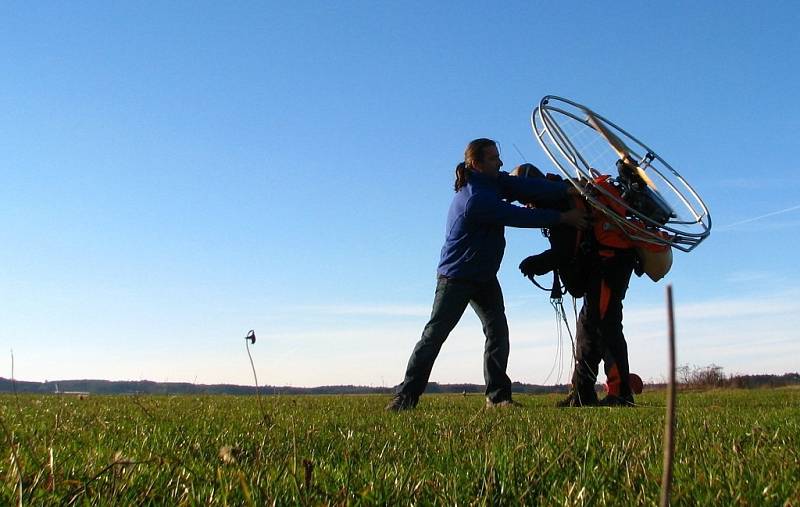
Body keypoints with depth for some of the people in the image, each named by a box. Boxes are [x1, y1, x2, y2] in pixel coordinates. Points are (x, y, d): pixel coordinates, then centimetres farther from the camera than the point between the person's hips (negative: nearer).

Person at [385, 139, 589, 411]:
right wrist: (563, 218, -17)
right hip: (456, 276, -9)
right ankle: (406, 395, -1)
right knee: (435, 334, -6)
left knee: (498, 332, 0)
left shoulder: (494, 181, 2)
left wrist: (567, 189, -20)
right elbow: (519, 216, -24)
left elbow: (527, 187, -9)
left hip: (485, 276, 9)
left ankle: (497, 394, 4)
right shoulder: (475, 199, -26)